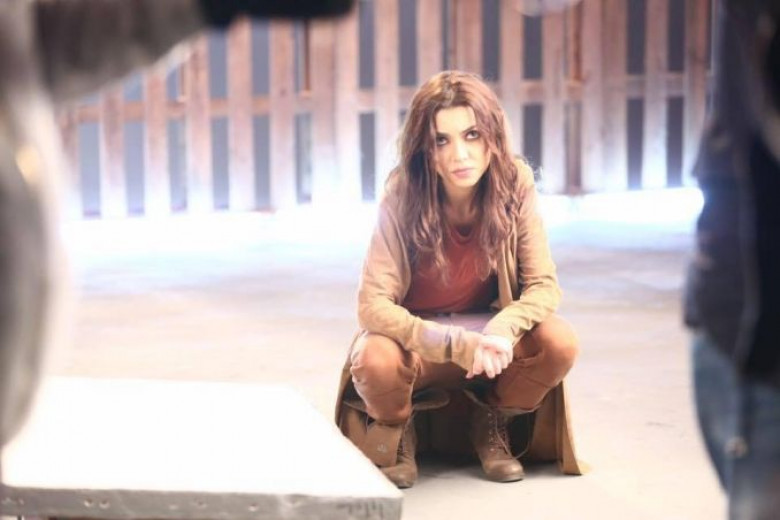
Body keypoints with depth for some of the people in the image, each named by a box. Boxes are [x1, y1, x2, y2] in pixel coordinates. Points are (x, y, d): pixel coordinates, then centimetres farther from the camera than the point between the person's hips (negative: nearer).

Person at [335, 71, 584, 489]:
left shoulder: (515, 183, -18)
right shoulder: (402, 196, -23)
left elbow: (544, 286, -15)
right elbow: (372, 304, -26)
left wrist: (501, 330, -36)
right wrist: (457, 345, -38)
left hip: (487, 332, 2)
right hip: (415, 335, -2)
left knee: (559, 343, -27)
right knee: (376, 361, -36)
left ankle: (491, 423, 6)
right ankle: (395, 431, 2)